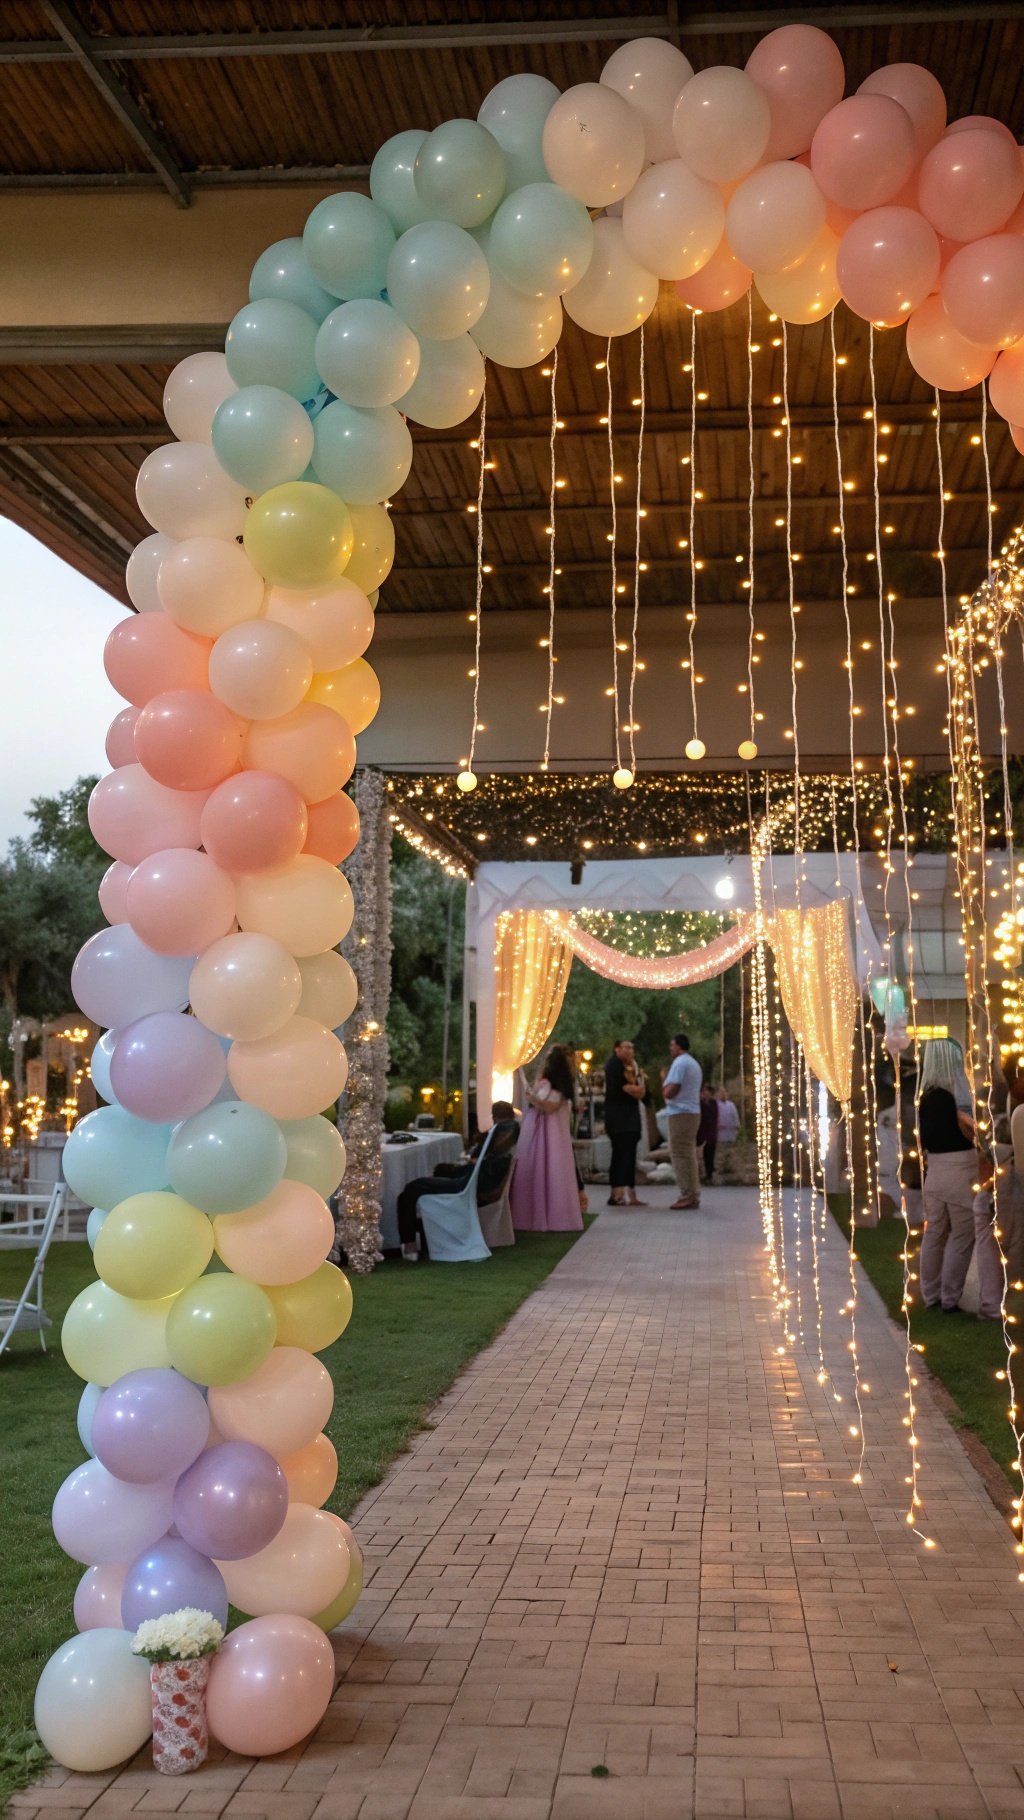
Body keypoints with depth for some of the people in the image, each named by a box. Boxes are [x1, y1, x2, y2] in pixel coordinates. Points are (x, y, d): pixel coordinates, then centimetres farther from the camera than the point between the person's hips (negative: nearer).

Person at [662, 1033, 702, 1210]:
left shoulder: (679, 1063, -12)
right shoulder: (694, 1064, 19)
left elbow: (669, 1092, -17)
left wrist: (664, 1079, -1)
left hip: (680, 1114, -10)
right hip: (693, 1112, 10)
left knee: (680, 1154, -7)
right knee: (688, 1154, 14)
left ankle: (689, 1195, -10)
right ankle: (692, 1195, 16)